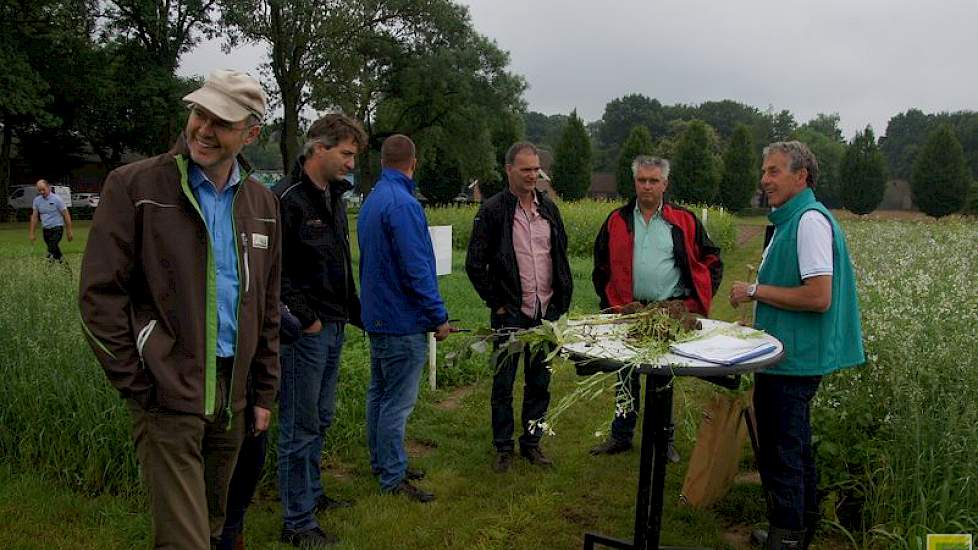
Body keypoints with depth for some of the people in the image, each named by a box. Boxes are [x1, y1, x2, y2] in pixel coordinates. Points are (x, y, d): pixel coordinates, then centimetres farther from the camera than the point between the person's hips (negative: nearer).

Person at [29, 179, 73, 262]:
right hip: (45, 229, 5)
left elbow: (66, 215, -6)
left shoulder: (57, 199, -8)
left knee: (52, 251, -19)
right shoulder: (37, 200, 6)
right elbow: (34, 217, 10)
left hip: (57, 228, -5)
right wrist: (31, 233, 7)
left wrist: (69, 231, -8)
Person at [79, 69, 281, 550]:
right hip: (169, 395, -5)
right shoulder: (134, 186, -8)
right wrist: (139, 388, -10)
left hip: (231, 391, 5)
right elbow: (100, 295, -9)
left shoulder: (262, 202, 8)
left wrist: (264, 391, 12)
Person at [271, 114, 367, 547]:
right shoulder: (286, 198, -15)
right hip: (305, 331, -9)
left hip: (333, 328, 9)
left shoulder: (335, 196, 13)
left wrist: (352, 313, 16)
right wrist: (305, 318, -17)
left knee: (320, 419, 20)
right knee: (300, 426, 0)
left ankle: (311, 493, 35)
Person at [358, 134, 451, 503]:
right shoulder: (403, 205, -20)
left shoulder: (371, 201, 11)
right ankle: (393, 478, 6)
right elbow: (416, 269, -23)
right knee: (398, 402, -2)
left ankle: (381, 462, 30)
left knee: (380, 393, 18)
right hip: (403, 320, -10)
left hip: (378, 316, 10)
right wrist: (439, 316, -15)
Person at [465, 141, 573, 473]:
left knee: (540, 382, 11)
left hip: (545, 312, 5)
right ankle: (503, 447, 19)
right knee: (504, 382, 6)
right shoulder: (493, 210, -7)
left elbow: (561, 255, 18)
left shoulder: (548, 208, 9)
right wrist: (496, 303, -8)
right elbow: (475, 264, -7)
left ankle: (532, 442, 25)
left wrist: (561, 299, 10)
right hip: (510, 313, -4)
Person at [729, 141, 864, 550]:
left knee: (781, 456, -3)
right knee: (796, 451, 19)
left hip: (793, 362, -11)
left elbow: (819, 297, -25)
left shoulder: (810, 221, -17)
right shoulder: (790, 220, 15)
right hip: (789, 358, 11)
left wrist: (756, 291, -17)